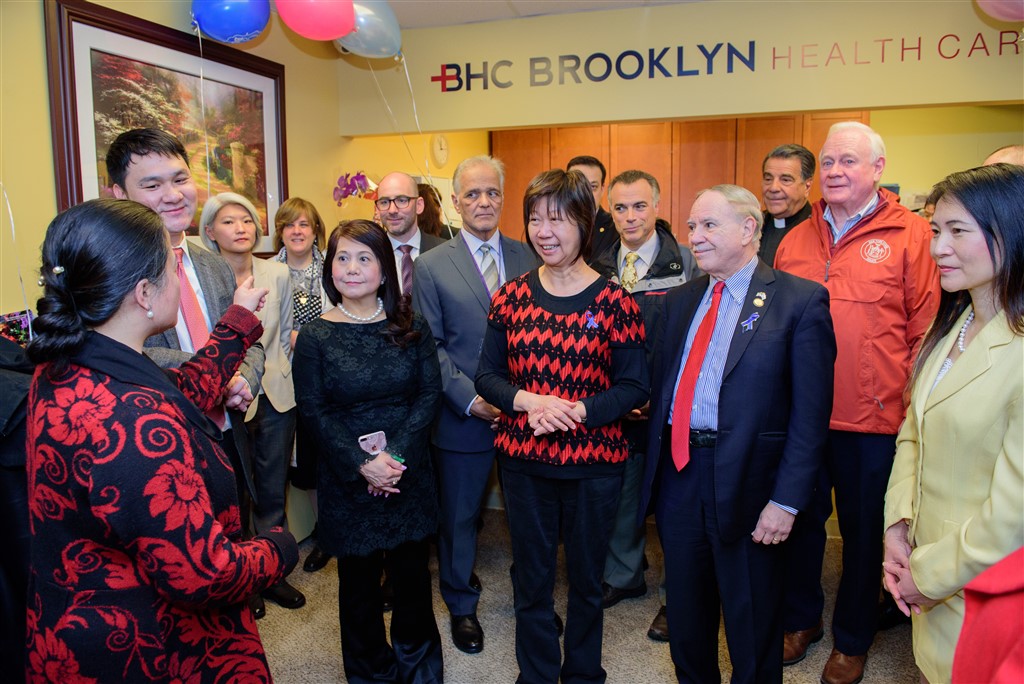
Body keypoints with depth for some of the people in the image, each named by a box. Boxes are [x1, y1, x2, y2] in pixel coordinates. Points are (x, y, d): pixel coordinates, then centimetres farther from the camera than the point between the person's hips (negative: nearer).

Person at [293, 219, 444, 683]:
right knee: (359, 579, 12)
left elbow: (429, 394, -4)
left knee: (413, 573, 13)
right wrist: (362, 463, -16)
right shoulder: (315, 336, -5)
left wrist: (396, 455, -15)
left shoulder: (411, 327, -1)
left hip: (410, 474, 2)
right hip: (347, 480, -1)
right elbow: (314, 413, -7)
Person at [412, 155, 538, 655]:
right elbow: (431, 346, -4)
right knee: (459, 514, 14)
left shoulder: (526, 257, 4)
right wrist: (470, 398, -13)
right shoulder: (431, 265, -2)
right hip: (464, 416, -1)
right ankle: (461, 604, 36)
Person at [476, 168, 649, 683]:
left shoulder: (614, 302, -8)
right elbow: (487, 375, 2)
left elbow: (634, 387, -7)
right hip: (523, 461, 2)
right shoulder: (511, 296, 0)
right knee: (530, 578, 16)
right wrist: (527, 401, -17)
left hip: (594, 463, -1)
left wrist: (577, 412, -22)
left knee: (586, 579, 17)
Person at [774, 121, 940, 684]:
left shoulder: (909, 235, -5)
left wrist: (908, 401, -10)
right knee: (800, 519, 17)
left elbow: (927, 329, -6)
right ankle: (801, 620, 39)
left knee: (863, 530, 13)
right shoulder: (797, 240, 8)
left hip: (873, 420, -3)